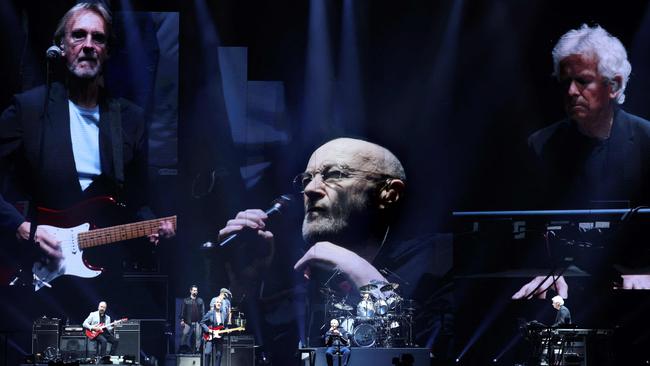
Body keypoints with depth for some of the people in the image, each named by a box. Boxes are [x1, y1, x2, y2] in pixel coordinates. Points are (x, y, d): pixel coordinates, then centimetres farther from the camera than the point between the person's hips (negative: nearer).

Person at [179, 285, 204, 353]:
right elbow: (182, 311, 7)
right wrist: (182, 320, -2)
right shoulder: (186, 300, 10)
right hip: (188, 322, -1)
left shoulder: (200, 301, 13)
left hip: (197, 322, 1)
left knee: (198, 336, -3)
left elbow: (203, 311, 9)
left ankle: (197, 349, 1)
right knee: (185, 335, -7)